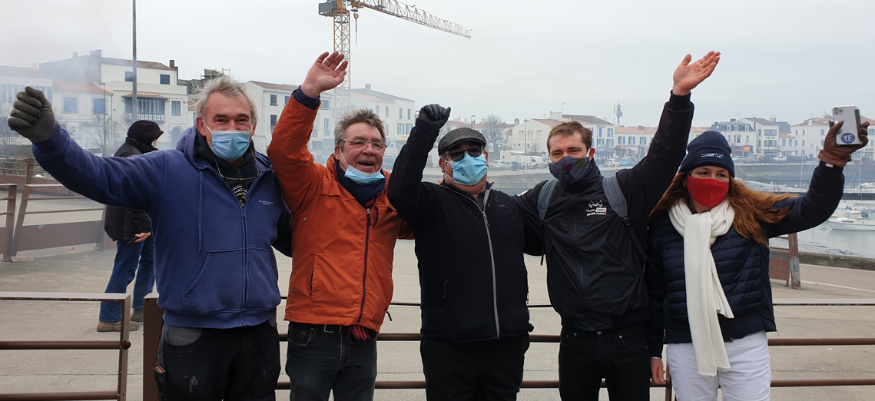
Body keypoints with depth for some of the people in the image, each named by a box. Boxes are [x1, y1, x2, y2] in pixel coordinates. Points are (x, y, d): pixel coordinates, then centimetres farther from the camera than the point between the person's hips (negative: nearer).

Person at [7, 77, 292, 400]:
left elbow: (289, 238, 19)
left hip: (259, 335, 4)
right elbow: (96, 175, -18)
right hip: (193, 340, -3)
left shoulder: (269, 177, 5)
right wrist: (48, 137, -34)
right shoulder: (167, 171, -7)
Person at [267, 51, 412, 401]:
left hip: (363, 340, 4)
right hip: (313, 334, -4)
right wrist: (310, 91, -25)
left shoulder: (394, 197, 10)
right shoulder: (315, 186, -2)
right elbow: (284, 150, -17)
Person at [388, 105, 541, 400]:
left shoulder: (508, 205, 15)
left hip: (507, 343, 5)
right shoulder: (433, 202, -1)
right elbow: (399, 191, -22)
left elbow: (539, 242, 27)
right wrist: (423, 133, -30)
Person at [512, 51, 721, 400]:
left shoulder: (622, 190, -2)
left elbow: (664, 153, -12)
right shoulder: (543, 199, 6)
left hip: (628, 337, -2)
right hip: (575, 341, 2)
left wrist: (680, 94, -23)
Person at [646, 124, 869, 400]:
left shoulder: (751, 215, 0)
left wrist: (831, 161, -26)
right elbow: (654, 293, 7)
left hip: (746, 344, 0)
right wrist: (652, 350, 7)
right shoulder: (663, 226, 2)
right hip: (685, 348, 1)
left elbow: (811, 209, -10)